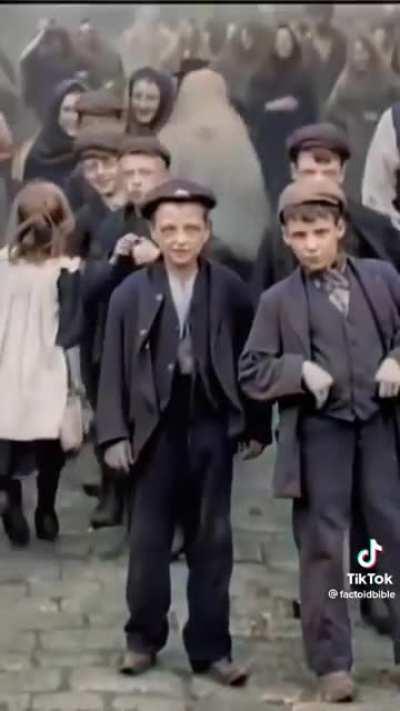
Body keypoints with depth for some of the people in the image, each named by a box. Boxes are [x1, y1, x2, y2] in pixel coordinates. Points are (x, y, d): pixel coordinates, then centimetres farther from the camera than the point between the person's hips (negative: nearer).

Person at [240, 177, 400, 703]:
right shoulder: (278, 300, 2)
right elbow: (251, 372, 0)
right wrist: (299, 369, -16)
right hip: (319, 433, -1)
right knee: (322, 546, 3)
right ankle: (332, 662, 13)